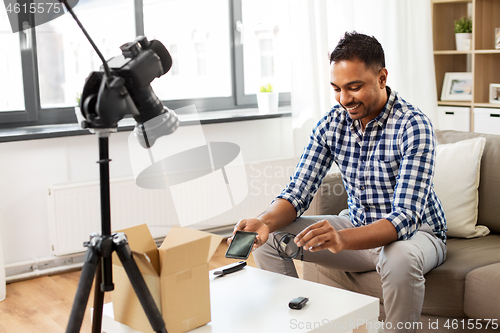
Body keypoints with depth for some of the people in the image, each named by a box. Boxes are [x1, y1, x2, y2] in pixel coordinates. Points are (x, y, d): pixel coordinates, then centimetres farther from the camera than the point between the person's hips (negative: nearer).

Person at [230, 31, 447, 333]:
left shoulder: (413, 126, -23)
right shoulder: (331, 124, -6)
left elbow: (405, 218, -32)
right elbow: (298, 193, -7)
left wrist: (342, 239, -50)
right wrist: (266, 222, -30)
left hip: (416, 232, -5)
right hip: (359, 229, 5)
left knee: (400, 258, -40)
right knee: (268, 239, -10)